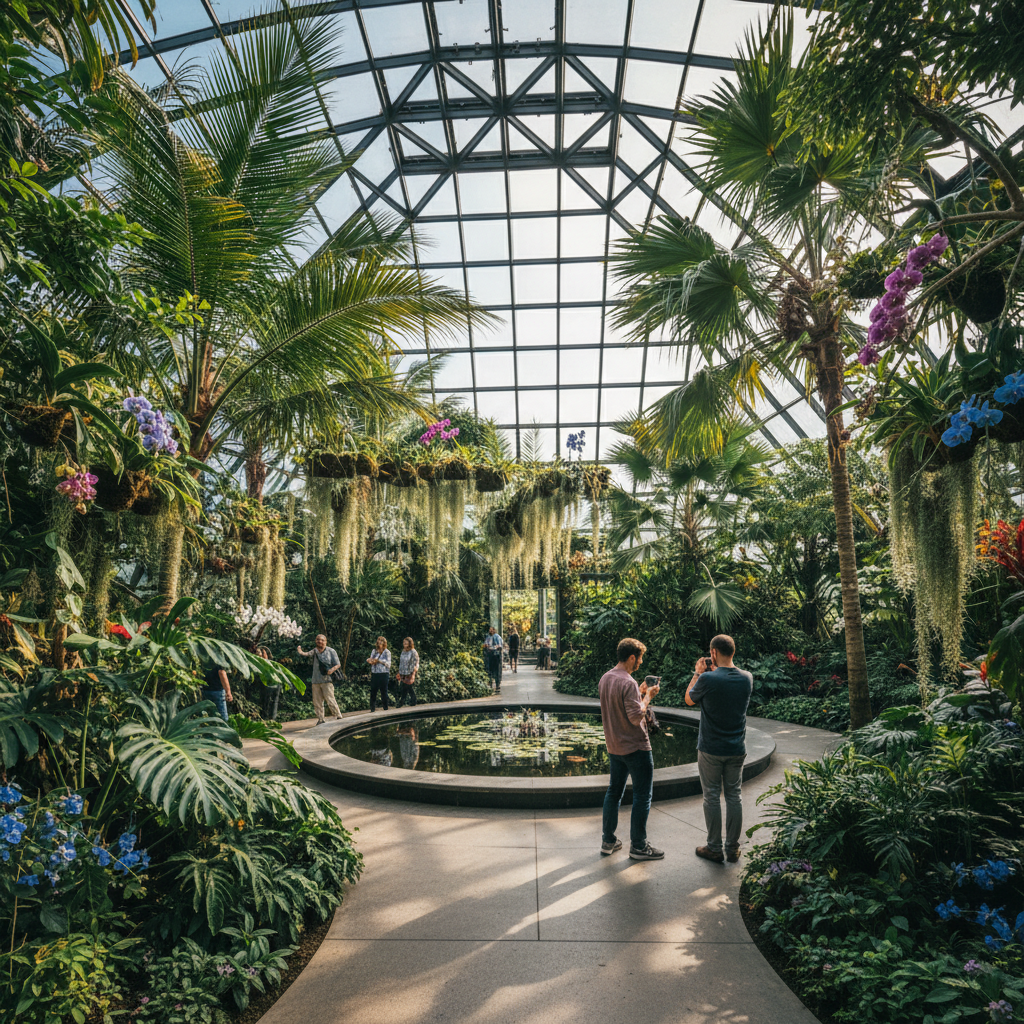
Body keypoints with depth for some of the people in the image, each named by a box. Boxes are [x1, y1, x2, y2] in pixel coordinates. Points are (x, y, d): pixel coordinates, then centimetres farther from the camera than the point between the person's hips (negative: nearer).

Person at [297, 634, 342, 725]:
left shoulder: (331, 651, 0)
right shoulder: (315, 651, 11)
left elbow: (338, 664, 0)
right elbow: (307, 654, -7)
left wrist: (332, 670, -20)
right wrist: (301, 652, -28)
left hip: (327, 680, -5)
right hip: (316, 681, 5)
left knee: (330, 699, -9)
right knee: (317, 702, 7)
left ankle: (338, 717, 2)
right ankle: (321, 720, 19)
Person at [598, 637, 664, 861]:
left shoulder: (605, 678, 4)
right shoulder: (628, 683, -23)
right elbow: (636, 716, -24)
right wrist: (648, 696, -12)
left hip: (614, 746, 8)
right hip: (635, 747, -8)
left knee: (614, 791, 16)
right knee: (642, 794, 5)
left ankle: (608, 841, 24)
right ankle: (638, 846, 14)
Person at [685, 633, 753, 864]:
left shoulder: (707, 679, -20)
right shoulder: (747, 678, -4)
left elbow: (689, 699, -1)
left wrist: (698, 673, 6)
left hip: (710, 749, -4)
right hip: (737, 749, 4)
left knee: (712, 797, 8)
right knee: (734, 797, 14)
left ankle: (714, 849, 17)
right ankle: (733, 848, 23)